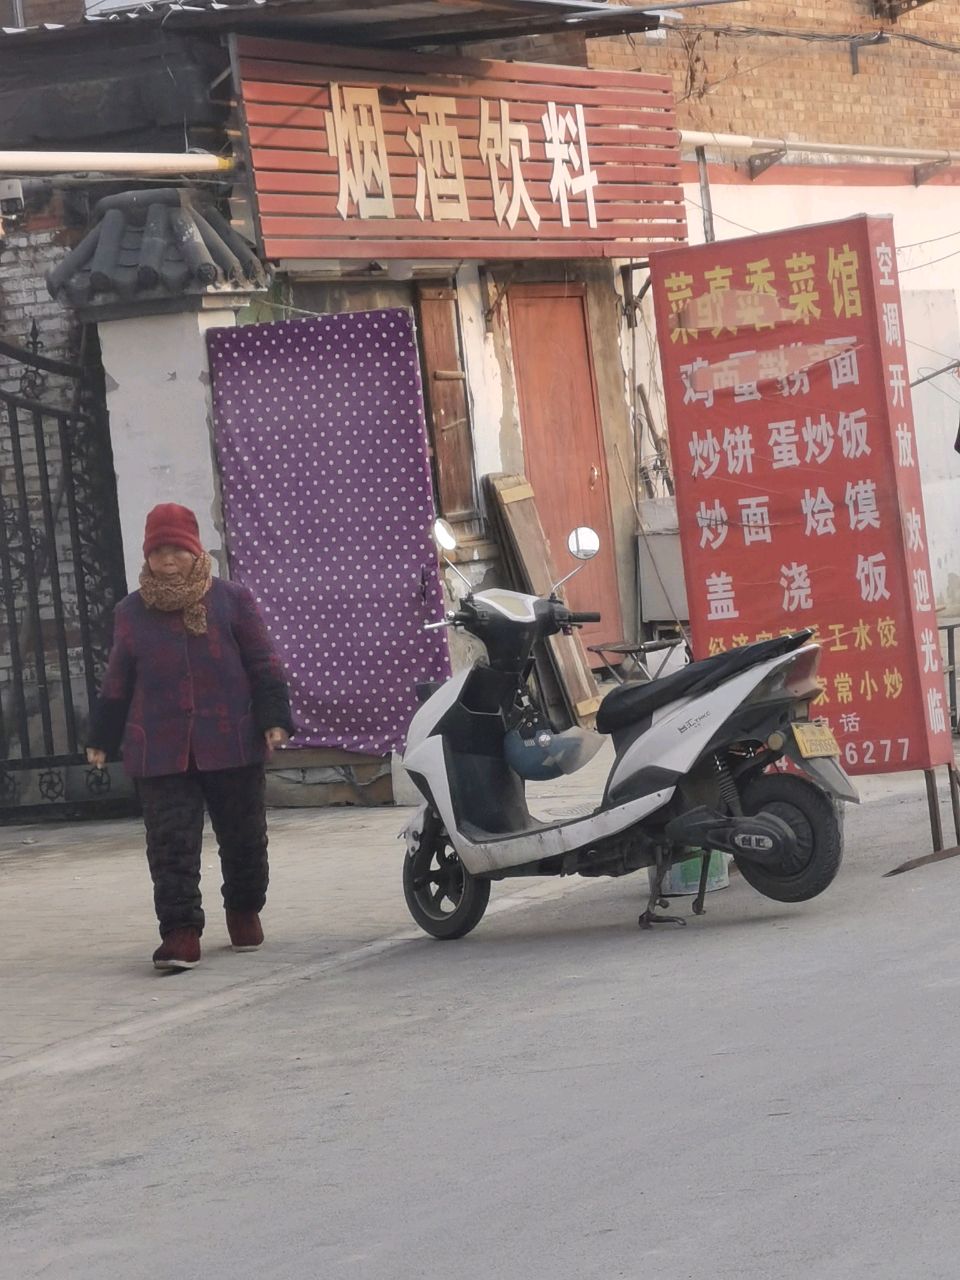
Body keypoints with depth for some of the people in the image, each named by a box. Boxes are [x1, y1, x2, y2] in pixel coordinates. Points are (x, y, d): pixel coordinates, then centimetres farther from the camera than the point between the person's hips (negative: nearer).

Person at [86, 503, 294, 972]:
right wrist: (101, 739, 16)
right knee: (170, 844, -8)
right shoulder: (131, 612, 10)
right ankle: (180, 931, -9)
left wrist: (275, 718, -7)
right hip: (160, 753, 1)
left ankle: (244, 911, 30)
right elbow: (117, 682, 16)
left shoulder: (231, 599, 4)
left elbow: (263, 664, 3)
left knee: (243, 837, 9)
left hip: (232, 745, -1)